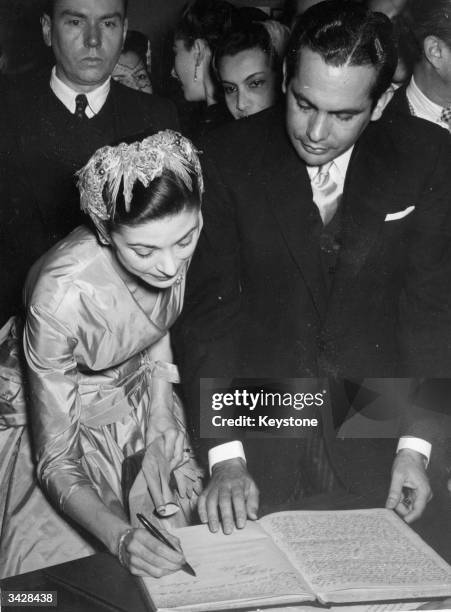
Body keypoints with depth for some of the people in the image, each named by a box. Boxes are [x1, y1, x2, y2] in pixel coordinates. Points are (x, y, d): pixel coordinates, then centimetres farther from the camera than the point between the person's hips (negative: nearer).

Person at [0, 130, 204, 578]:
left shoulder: (176, 238, -22)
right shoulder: (61, 295, -37)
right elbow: (57, 464, -28)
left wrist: (159, 435, -8)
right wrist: (119, 537, -44)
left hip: (138, 397, 4)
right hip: (58, 418, -4)